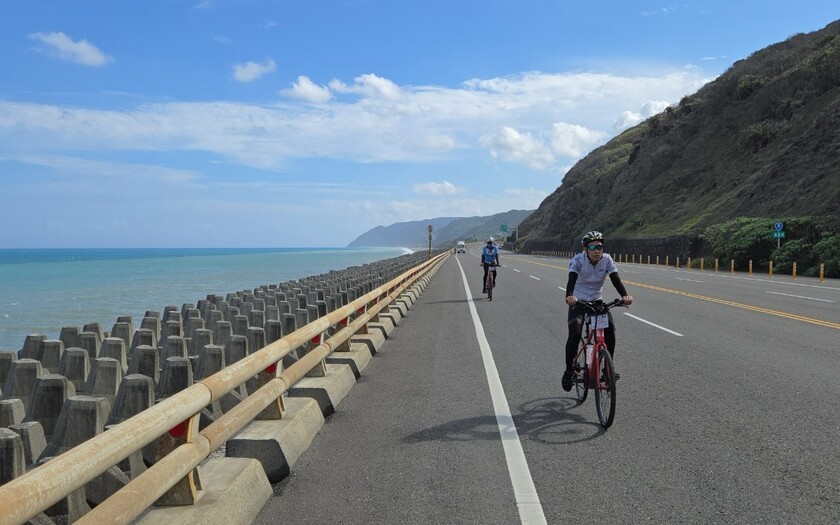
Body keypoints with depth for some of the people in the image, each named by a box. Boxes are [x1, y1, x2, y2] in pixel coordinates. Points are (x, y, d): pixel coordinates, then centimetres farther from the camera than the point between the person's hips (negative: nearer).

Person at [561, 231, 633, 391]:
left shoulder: (607, 260, -12)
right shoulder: (578, 260, -19)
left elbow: (615, 279, -24)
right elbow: (572, 279, -35)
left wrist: (625, 295, -44)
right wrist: (569, 296, -56)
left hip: (597, 301, 3)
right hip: (578, 302, -3)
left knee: (610, 327, -17)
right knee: (574, 333, -22)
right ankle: (569, 371, -7)